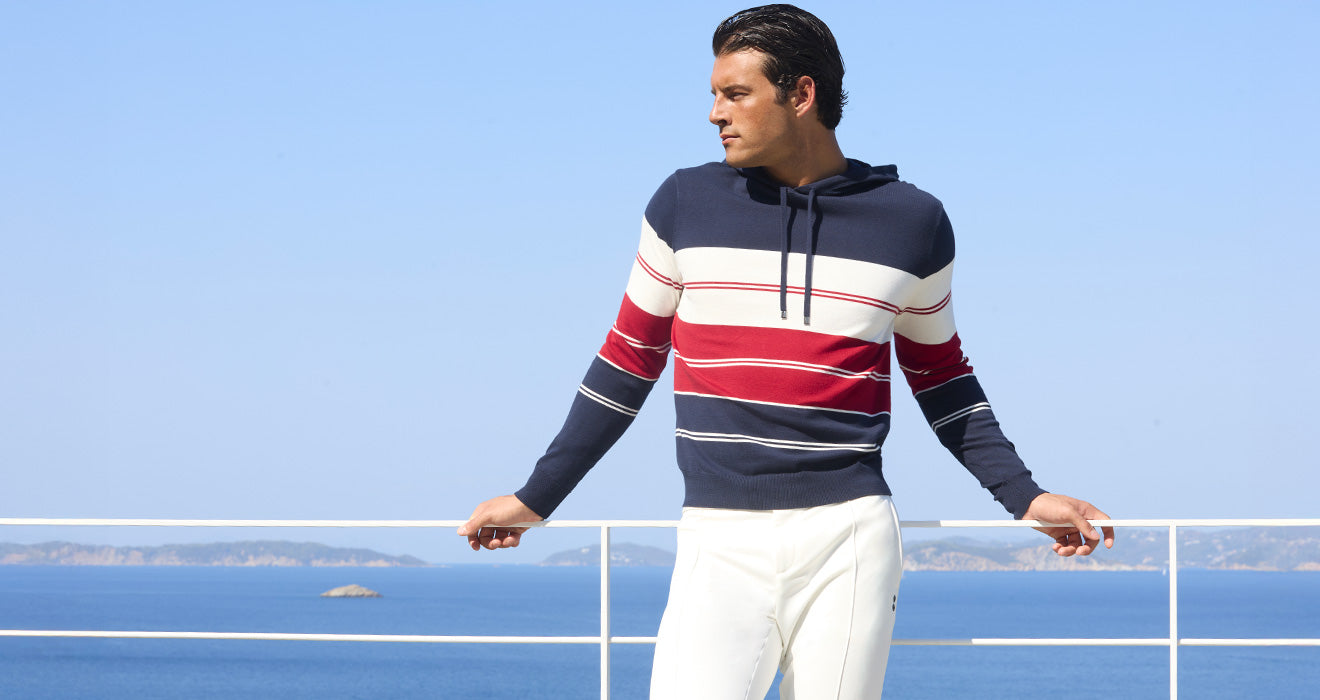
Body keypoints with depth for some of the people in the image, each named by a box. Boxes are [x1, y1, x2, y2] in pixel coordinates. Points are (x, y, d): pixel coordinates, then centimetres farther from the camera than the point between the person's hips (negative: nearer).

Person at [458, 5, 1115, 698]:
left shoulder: (912, 222, 5)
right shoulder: (685, 204, 7)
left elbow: (941, 380, 18)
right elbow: (628, 361, 16)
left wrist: (1023, 496, 9)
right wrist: (536, 498, 17)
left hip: (850, 538, 0)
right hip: (719, 540, 0)